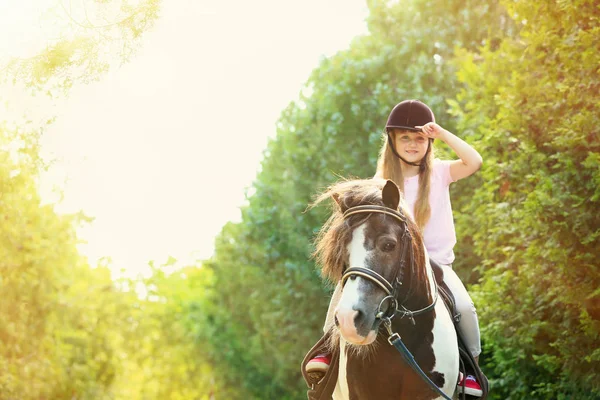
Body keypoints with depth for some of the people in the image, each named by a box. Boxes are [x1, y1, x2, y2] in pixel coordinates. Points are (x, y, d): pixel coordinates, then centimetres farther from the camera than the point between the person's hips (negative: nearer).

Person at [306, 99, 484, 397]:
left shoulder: (439, 174, 2)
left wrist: (442, 133, -15)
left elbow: (474, 162, -16)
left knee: (464, 307, -27)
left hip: (436, 262, -1)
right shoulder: (382, 183, 5)